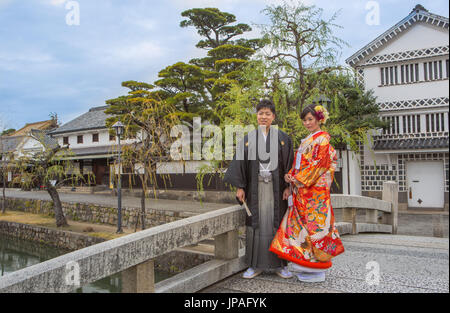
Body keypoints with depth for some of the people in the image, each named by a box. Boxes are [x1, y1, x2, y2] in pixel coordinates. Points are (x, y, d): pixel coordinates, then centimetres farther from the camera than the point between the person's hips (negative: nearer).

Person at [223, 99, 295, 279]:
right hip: (255, 186, 1)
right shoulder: (249, 138, 7)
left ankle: (279, 264, 14)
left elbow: (289, 163, 3)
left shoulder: (283, 138, 5)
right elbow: (240, 161, 5)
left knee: (277, 222, 3)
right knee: (256, 223, 2)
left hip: (276, 186, -1)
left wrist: (287, 186, -4)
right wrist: (240, 187, -2)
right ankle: (256, 265, 12)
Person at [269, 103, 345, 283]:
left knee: (313, 223, -5)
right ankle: (304, 263, 18)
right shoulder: (306, 141, 20)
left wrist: (299, 179, -15)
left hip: (315, 188, -9)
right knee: (301, 222, 8)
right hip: (301, 189, 9)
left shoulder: (323, 139, -6)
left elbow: (319, 163, -15)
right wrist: (290, 175, 3)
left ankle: (316, 270, 4)